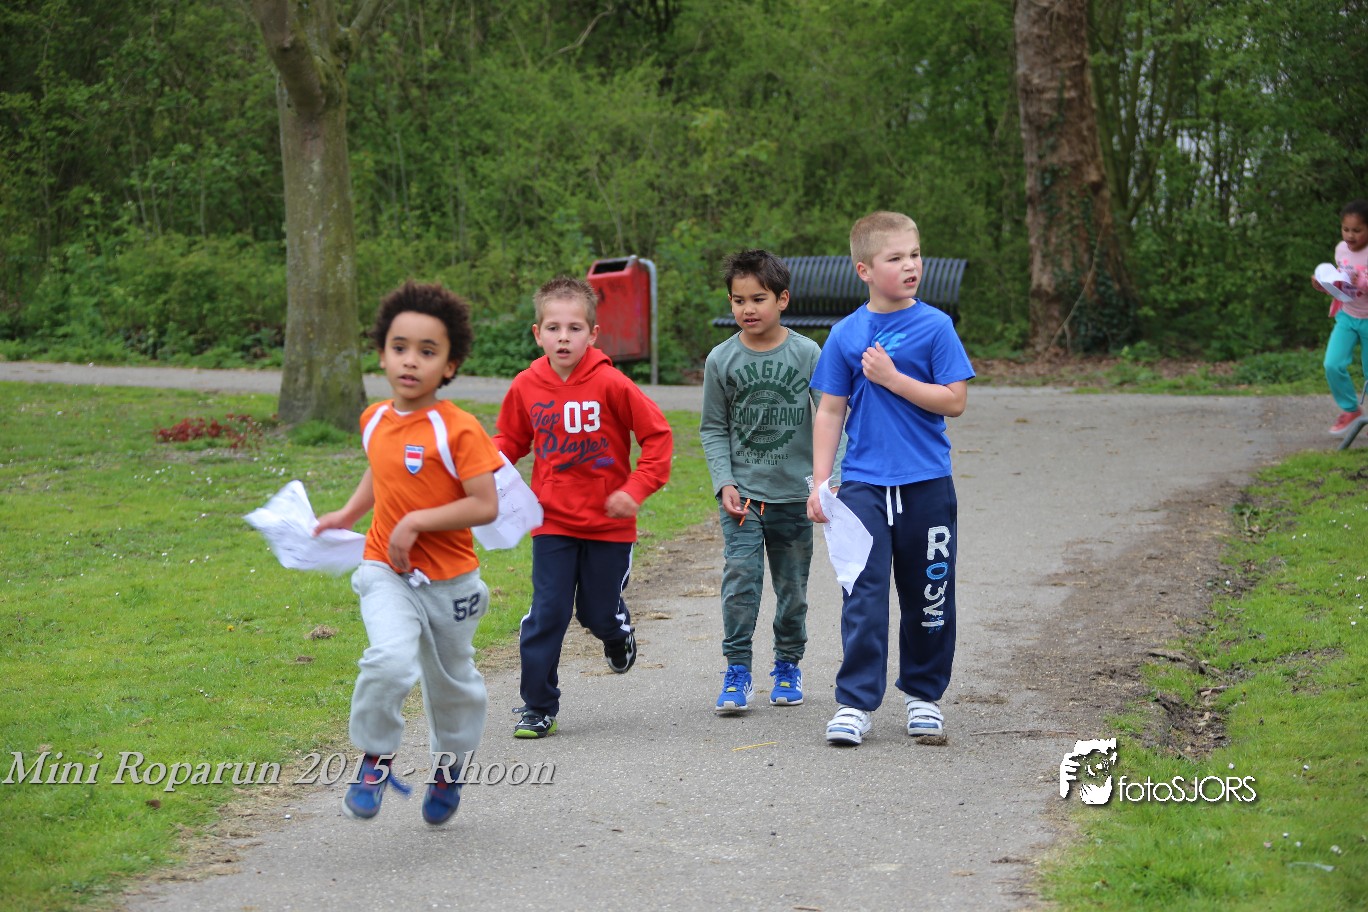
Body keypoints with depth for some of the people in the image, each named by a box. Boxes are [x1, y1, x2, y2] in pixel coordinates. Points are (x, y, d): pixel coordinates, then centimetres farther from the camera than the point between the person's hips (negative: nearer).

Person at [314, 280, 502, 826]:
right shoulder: (375, 420, 1)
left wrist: (416, 521, -24)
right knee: (390, 660, -25)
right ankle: (374, 760, -6)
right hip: (386, 573, 2)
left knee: (451, 682, 16)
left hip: (448, 580, -2)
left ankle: (448, 768, 41)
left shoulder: (458, 430, -17)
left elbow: (485, 506, -22)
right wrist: (350, 513, 14)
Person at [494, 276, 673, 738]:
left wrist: (636, 489, -15)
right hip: (552, 522, 2)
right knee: (547, 614, -4)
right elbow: (511, 440, 12)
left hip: (608, 524, -2)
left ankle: (618, 633, 46)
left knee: (599, 613, 9)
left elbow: (658, 435, -7)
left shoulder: (611, 384, -14)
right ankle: (537, 707, 7)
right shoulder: (526, 387, -4)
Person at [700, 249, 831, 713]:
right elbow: (713, 428, 5)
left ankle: (788, 666, 26)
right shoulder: (721, 360, -1)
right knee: (740, 578, -13)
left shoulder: (806, 353, -4)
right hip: (742, 493, 0)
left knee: (793, 587, 9)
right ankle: (737, 674, -9)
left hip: (793, 494, 0)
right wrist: (724, 482, -6)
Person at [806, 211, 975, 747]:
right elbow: (829, 411, 7)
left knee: (928, 596, 9)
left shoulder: (934, 327, -3)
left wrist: (892, 379, -14)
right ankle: (855, 703, -2)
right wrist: (819, 482, 2)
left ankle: (923, 694, 25)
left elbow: (954, 401, -8)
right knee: (863, 595, -6)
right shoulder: (847, 335, 3)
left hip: (926, 484, 0)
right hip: (863, 485, 0)